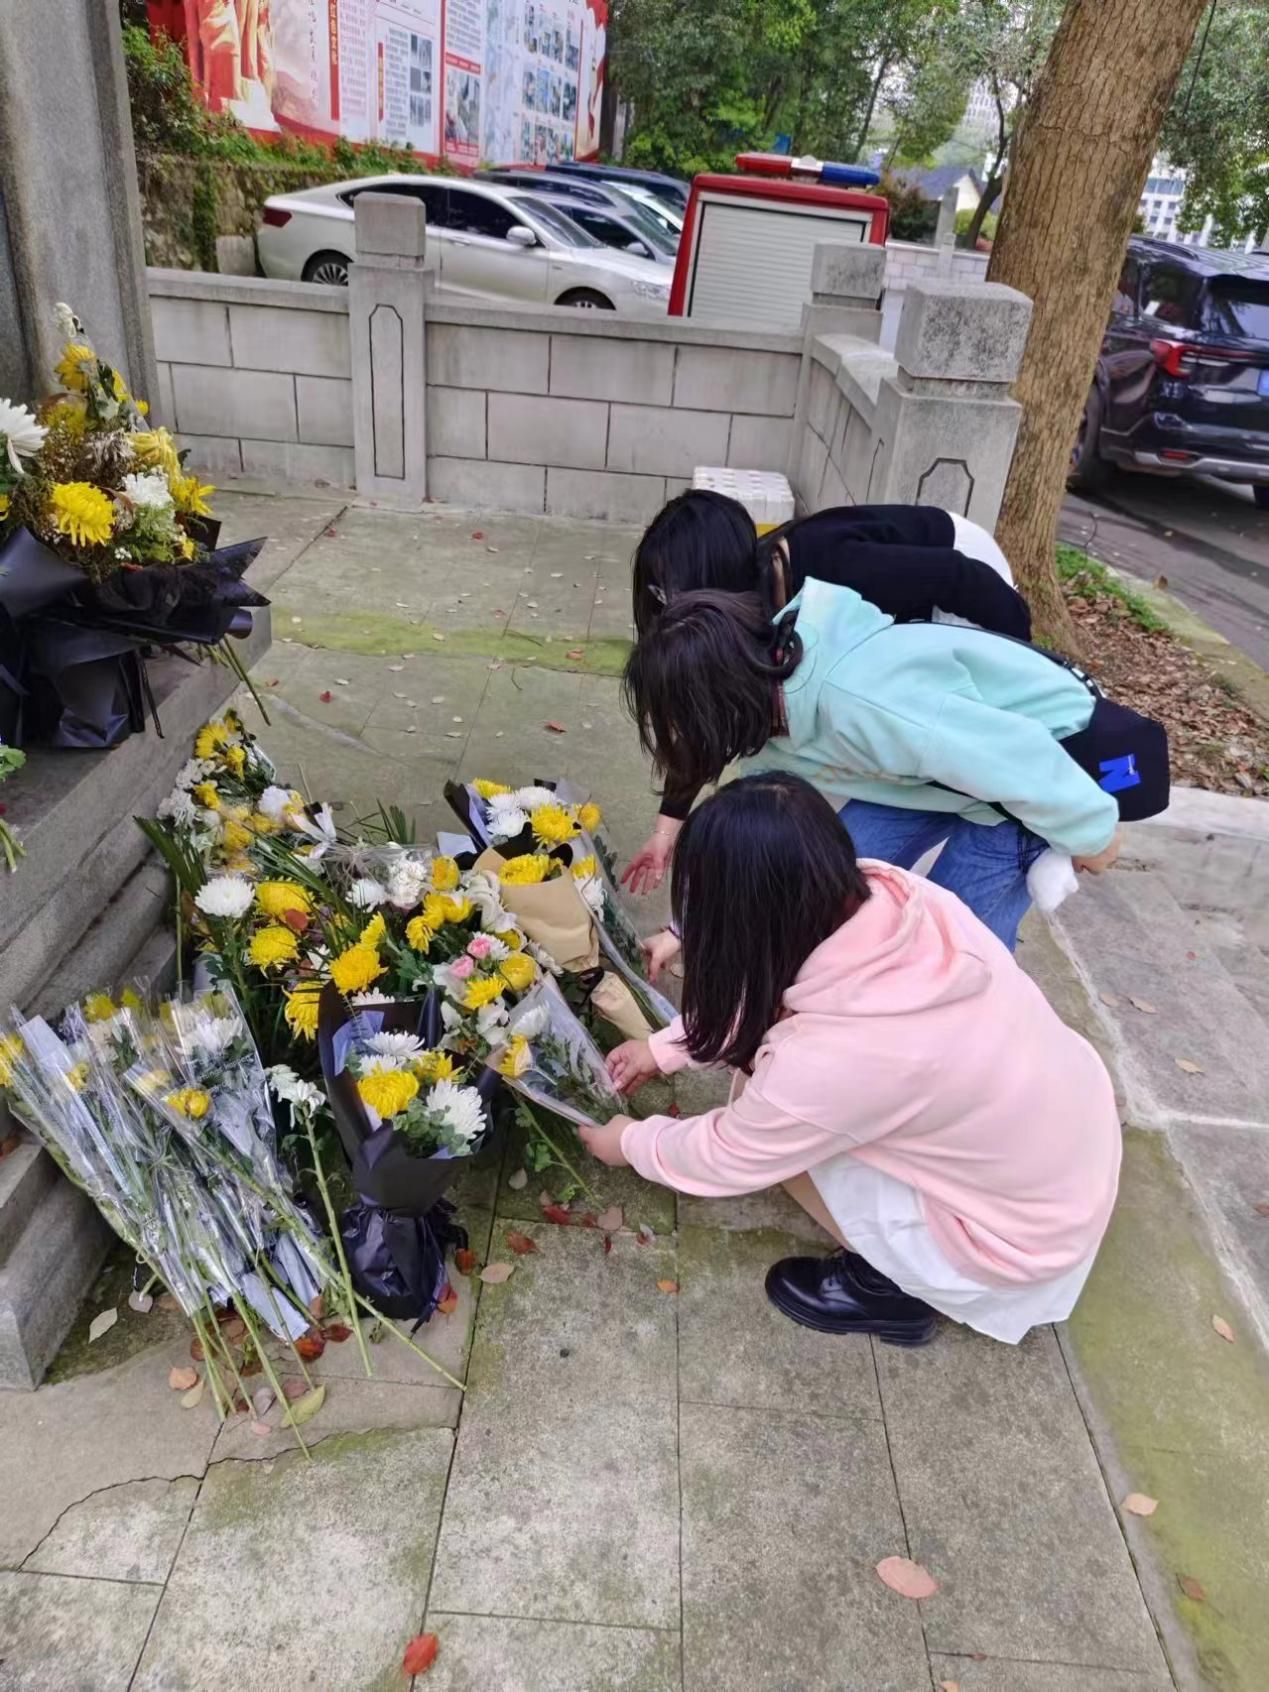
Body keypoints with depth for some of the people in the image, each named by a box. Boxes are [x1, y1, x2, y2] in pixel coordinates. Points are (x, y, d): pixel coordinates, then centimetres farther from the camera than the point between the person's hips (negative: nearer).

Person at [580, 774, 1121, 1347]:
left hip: (1023, 1237, -6)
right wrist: (664, 1047, 11)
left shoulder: (828, 1059, -35)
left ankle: (891, 1288, 13)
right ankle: (893, 1255, 20)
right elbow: (767, 988, 3)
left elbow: (726, 1157, -13)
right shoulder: (894, 895, -18)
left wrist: (630, 1143, 7)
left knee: (763, 1105, -6)